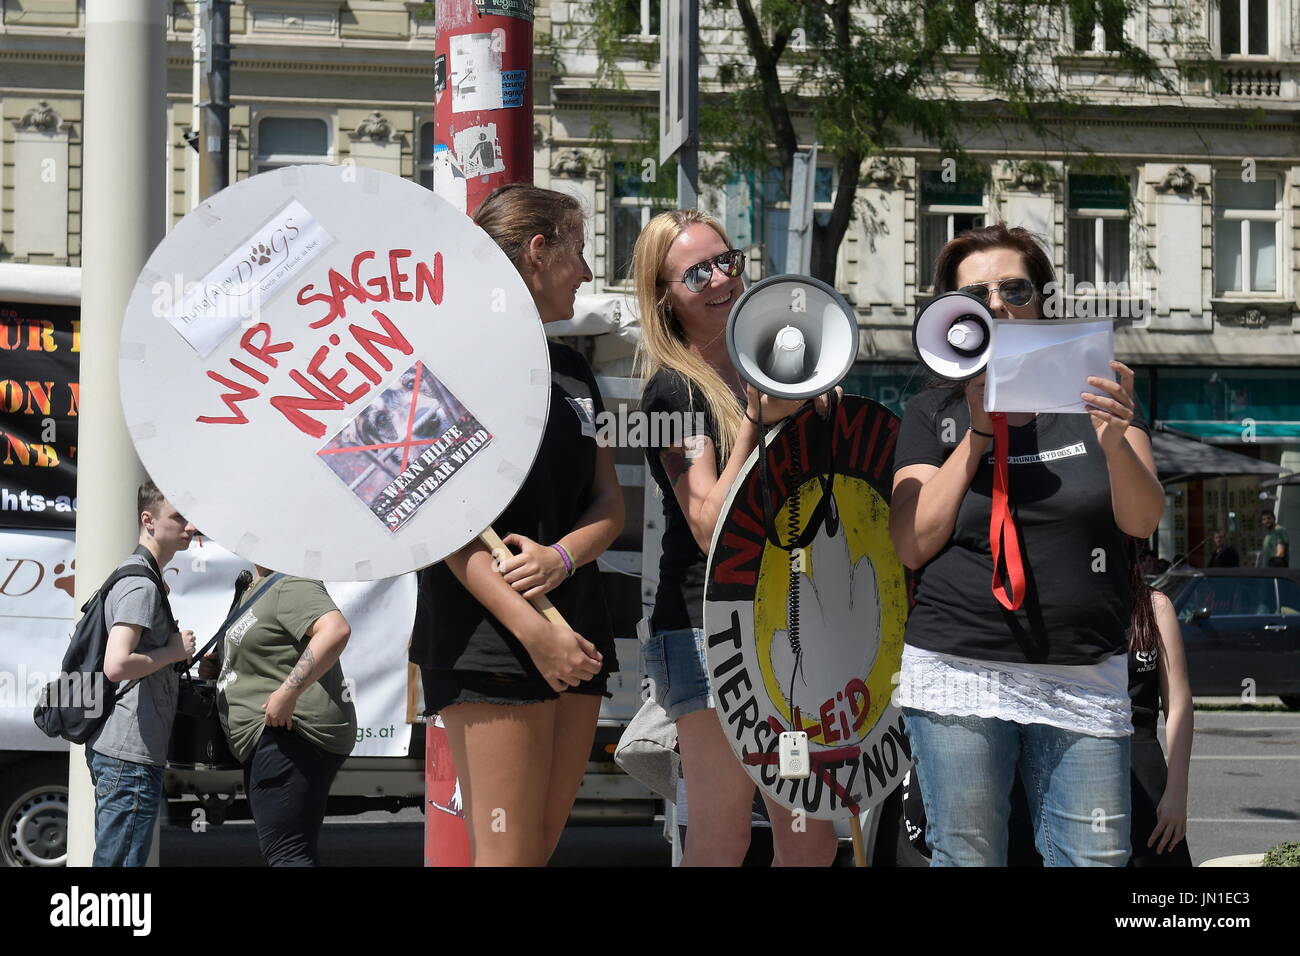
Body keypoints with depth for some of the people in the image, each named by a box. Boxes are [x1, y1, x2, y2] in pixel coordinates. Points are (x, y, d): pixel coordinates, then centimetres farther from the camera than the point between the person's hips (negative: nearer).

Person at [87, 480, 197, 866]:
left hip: (114, 748, 11)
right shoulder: (142, 586, -14)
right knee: (122, 859, -10)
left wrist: (182, 659, 16)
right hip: (130, 752, -11)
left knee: (112, 856, 15)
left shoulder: (138, 578, 19)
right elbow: (116, 665, -26)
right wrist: (175, 651, -13)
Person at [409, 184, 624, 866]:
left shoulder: (571, 370, 19)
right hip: (489, 639, -8)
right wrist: (534, 633, -21)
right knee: (509, 857, -10)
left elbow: (609, 503, 15)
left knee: (543, 845, 8)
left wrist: (561, 557, -9)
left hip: (575, 637, 8)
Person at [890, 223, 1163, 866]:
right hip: (959, 674, -1)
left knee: (1097, 860, -6)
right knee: (969, 860, -2)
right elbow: (912, 544, -1)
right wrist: (977, 434, -8)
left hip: (1085, 684, 1)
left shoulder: (1094, 396, 10)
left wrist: (1114, 441, -24)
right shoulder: (934, 413, 10)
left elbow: (1143, 520, -3)